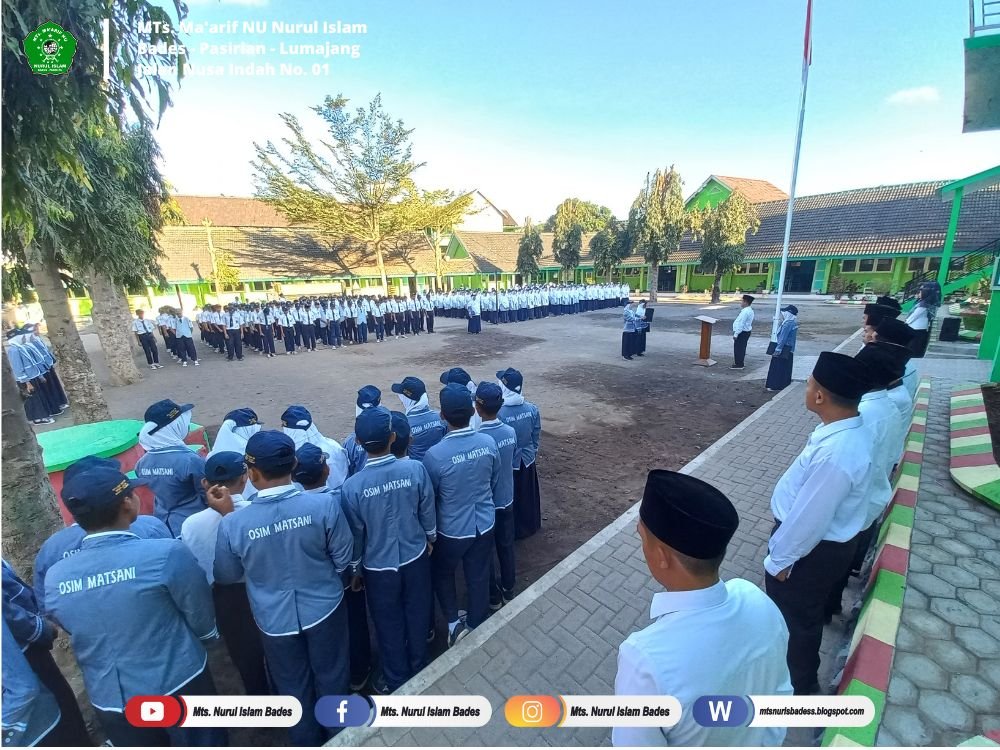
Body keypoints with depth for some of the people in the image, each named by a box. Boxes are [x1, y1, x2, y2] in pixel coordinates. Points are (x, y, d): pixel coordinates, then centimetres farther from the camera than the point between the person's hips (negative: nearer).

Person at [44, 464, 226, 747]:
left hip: (109, 699, 4)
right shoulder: (167, 553, -28)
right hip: (179, 686, -4)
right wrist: (209, 636, 9)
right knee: (205, 742, 20)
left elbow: (79, 632, 8)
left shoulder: (53, 579, -11)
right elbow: (203, 620, -14)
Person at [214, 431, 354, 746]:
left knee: (294, 687, 27)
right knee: (332, 676, 25)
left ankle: (309, 742, 50)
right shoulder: (323, 505, -25)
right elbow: (343, 557, -11)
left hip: (275, 619, 0)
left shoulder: (233, 524, -23)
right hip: (324, 608, 0)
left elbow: (226, 576, -3)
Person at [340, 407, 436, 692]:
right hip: (415, 557, 2)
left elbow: (355, 535, -10)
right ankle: (418, 669, 48)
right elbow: (428, 512, -7)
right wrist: (430, 538, 13)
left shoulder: (352, 486, -25)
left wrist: (355, 569, 8)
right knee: (417, 615, 25)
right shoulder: (416, 469, -23)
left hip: (378, 567, -1)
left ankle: (396, 682, 43)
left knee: (389, 625, 21)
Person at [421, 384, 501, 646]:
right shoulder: (489, 443, -15)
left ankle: (454, 624, 31)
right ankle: (475, 628, 42)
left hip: (451, 529, -3)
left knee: (443, 574, 26)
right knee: (479, 578, 22)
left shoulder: (435, 455, -27)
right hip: (484, 524, 4)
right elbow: (495, 483, 1)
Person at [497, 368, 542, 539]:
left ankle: (511, 531, 38)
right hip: (527, 461, 5)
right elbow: (536, 435, -1)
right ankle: (530, 526, 47)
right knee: (528, 496, 26)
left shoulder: (499, 413, -29)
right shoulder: (532, 409, -14)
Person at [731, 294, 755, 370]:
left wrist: (736, 334, -22)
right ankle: (740, 363, 27)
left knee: (738, 348, -3)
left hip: (742, 333, -11)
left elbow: (741, 324, -24)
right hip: (745, 332, 11)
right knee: (741, 348, 17)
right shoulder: (749, 310, 12)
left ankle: (738, 364, 3)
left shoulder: (745, 312, -22)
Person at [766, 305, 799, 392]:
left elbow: (783, 338, -23)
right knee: (785, 368, 16)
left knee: (777, 367, -2)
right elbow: (791, 338, 15)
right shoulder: (794, 323, 9)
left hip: (783, 349, -10)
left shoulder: (787, 323, -21)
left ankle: (774, 385, 3)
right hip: (789, 349, 10)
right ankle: (784, 384, 24)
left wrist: (777, 349, -20)